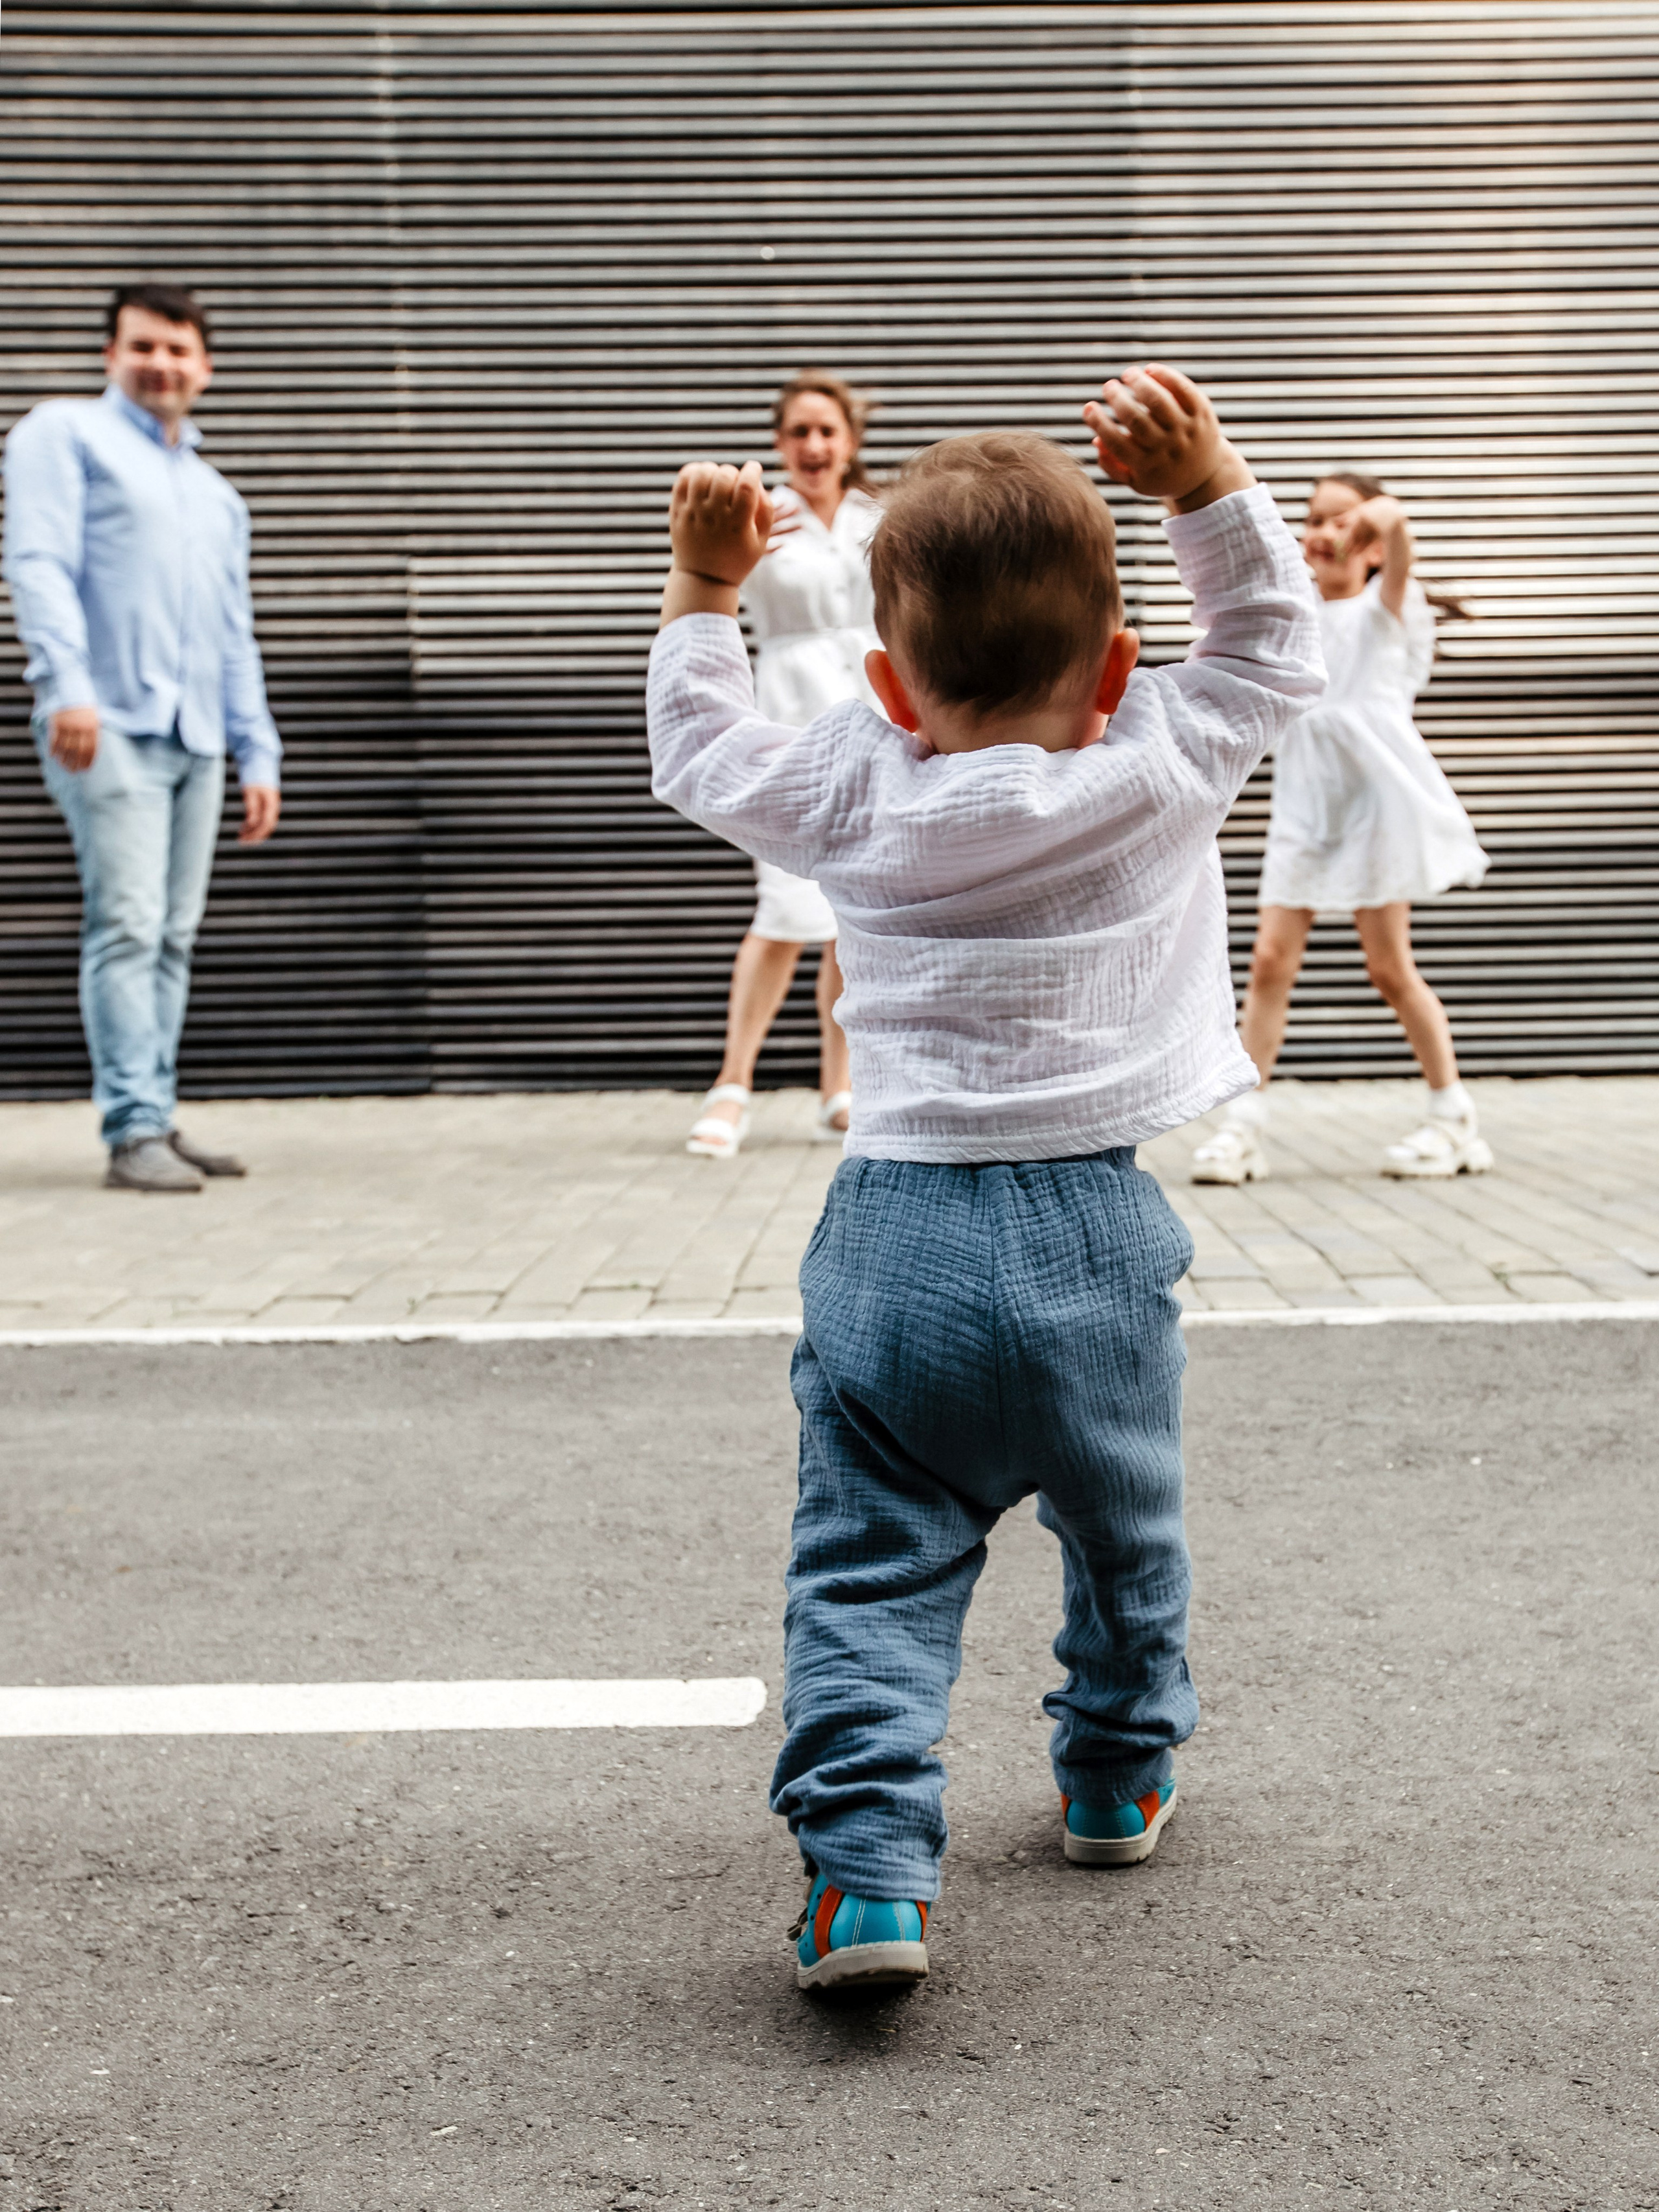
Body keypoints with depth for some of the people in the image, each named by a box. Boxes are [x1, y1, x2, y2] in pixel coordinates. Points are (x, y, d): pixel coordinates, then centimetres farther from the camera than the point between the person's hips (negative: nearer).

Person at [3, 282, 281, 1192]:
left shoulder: (217, 495, 27)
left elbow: (237, 639, 27)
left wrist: (259, 754, 19)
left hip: (198, 740, 6)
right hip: (109, 728, -6)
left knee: (173, 938, 4)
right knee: (127, 927, -13)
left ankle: (158, 1122, 8)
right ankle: (134, 1134, -15)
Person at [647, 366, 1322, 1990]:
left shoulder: (853, 795, 2)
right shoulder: (1156, 774, -1)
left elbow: (699, 753, 19)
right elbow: (1275, 647, 14)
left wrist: (704, 589, 27)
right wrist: (1204, 479, 6)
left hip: (896, 1242, 0)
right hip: (1097, 1239, 1)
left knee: (869, 1566, 2)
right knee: (1125, 1529, 23)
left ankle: (865, 1863, -10)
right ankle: (1117, 1776, 39)